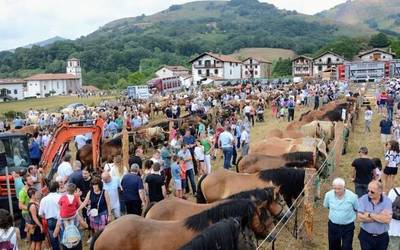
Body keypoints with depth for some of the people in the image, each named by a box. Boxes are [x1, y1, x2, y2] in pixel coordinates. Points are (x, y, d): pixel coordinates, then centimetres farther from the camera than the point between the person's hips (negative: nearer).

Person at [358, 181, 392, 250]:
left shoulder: (387, 201, -10)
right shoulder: (363, 199, -10)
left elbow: (387, 219, -22)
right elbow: (360, 217, -20)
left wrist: (370, 214, -18)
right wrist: (380, 217, -19)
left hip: (382, 237, 1)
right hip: (365, 236, -1)